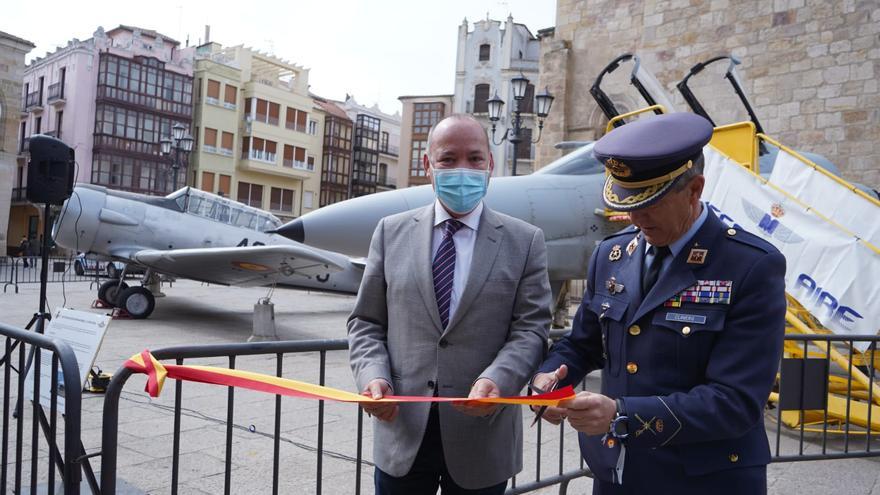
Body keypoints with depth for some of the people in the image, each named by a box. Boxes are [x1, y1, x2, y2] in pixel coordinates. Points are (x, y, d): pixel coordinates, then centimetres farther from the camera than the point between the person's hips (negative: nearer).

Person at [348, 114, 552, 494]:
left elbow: (530, 329, -4)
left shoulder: (524, 242, 0)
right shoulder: (391, 232, 5)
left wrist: (497, 380, -22)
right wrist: (372, 375, -12)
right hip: (401, 433, 1)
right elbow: (366, 322, 5)